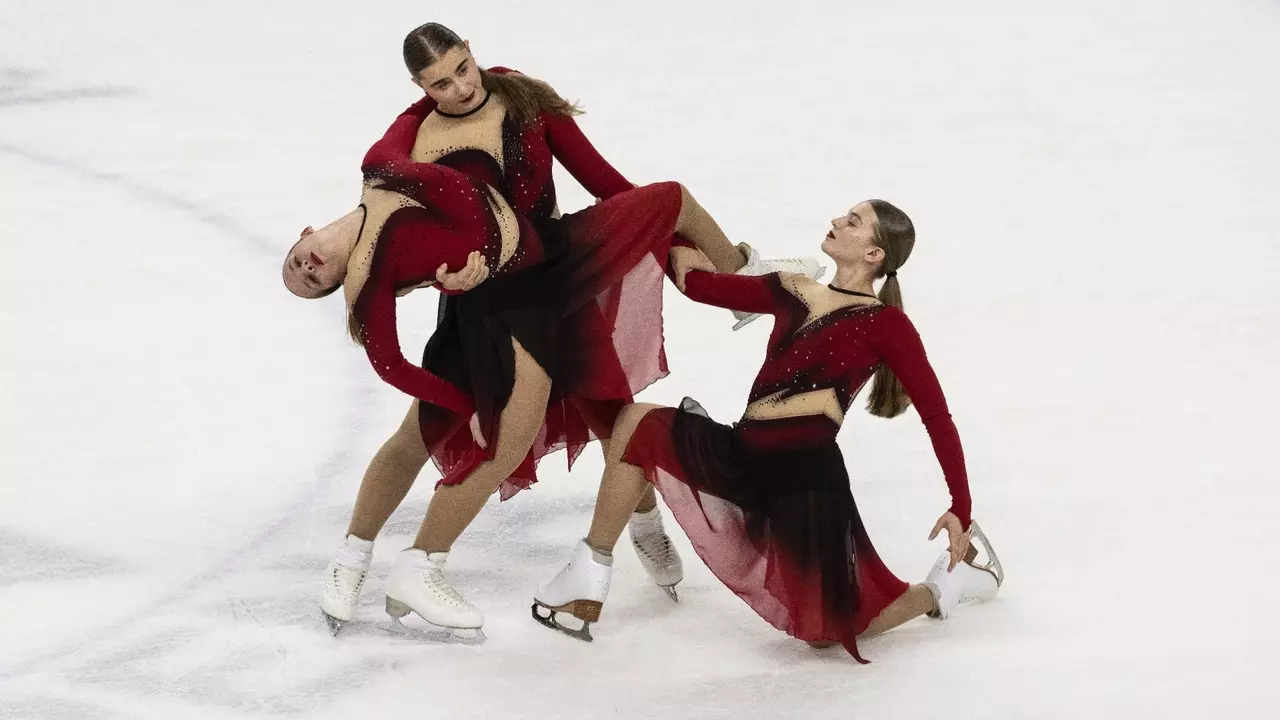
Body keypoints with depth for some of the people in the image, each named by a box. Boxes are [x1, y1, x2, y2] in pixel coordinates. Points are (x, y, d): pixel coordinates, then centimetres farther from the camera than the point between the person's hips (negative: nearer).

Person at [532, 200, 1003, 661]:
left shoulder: (884, 323, -5)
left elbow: (937, 416, -6)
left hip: (805, 477, -7)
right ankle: (589, 577, 3)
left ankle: (950, 581, 23)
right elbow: (697, 282, 13)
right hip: (743, 460, 7)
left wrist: (960, 510, -9)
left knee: (829, 631, -2)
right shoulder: (791, 294, 12)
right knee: (638, 422, -1)